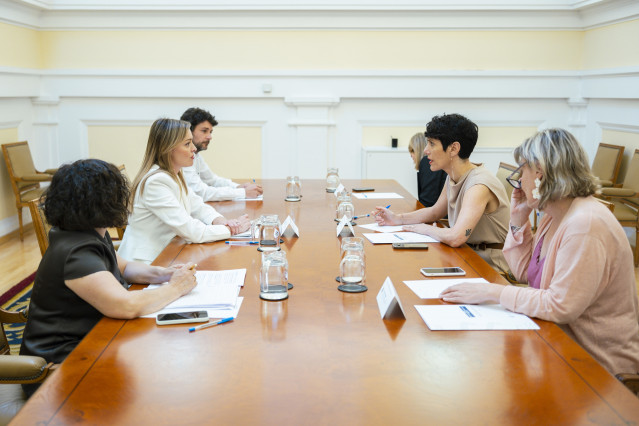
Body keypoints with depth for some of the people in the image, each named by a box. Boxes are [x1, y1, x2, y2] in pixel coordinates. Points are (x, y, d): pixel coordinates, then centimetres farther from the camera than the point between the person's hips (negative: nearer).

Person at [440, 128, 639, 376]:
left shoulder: (586, 225, -26)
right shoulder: (554, 217, 5)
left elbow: (560, 306, -28)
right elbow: (524, 272, 12)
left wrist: (492, 293, -23)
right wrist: (518, 219, 3)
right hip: (562, 344, 9)